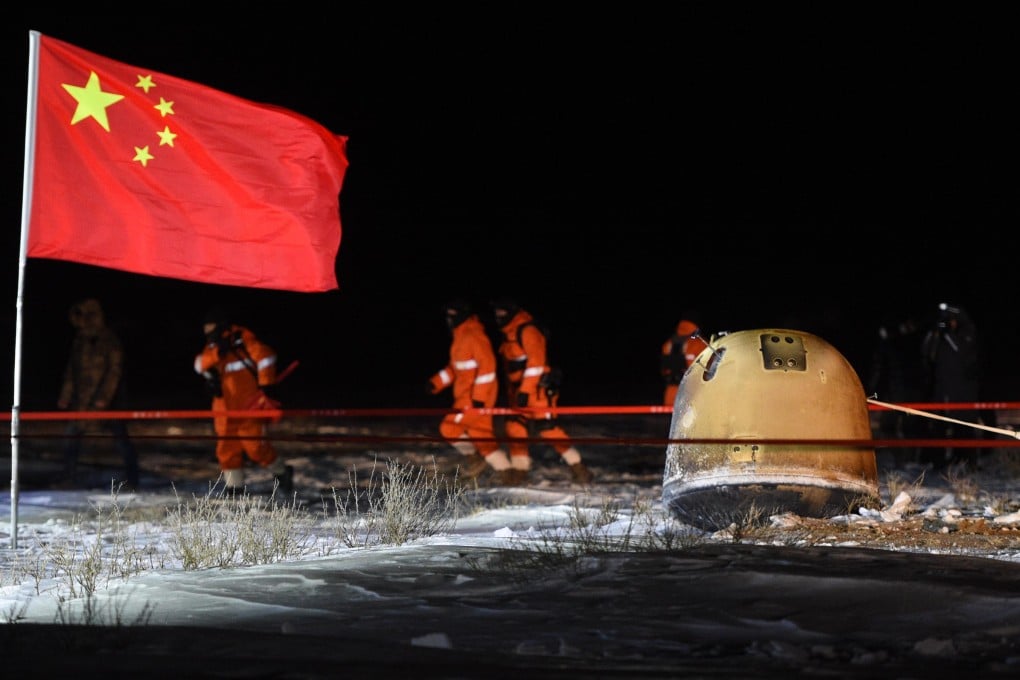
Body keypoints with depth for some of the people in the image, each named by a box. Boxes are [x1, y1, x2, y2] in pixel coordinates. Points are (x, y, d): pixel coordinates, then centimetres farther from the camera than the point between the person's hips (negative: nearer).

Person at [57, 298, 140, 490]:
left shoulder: (110, 341, -8)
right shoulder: (80, 341, 9)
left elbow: (114, 372, -14)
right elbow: (71, 371, 14)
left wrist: (104, 398, -21)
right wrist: (65, 398, 11)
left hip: (106, 400, -6)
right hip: (82, 400, 6)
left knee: (120, 438, -4)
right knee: (72, 437, 2)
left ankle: (131, 479, 2)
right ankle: (69, 479, 12)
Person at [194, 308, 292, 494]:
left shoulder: (243, 339, -7)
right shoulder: (213, 347, 13)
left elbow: (265, 356, -15)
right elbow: (200, 364, -2)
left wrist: (264, 385, -18)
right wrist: (216, 352, -19)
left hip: (248, 405, -7)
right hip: (225, 406, 7)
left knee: (255, 445, -10)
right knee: (226, 448, 4)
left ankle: (282, 473, 9)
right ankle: (233, 484, 13)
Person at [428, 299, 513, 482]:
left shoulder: (474, 335, -15)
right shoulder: (460, 337, 15)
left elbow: (487, 365, -21)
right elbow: (455, 366, 23)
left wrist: (478, 397, -23)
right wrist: (437, 382, 10)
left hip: (477, 395, -9)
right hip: (466, 394, 9)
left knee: (449, 427, -9)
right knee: (481, 434, 10)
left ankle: (474, 458, 6)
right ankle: (505, 469, 16)